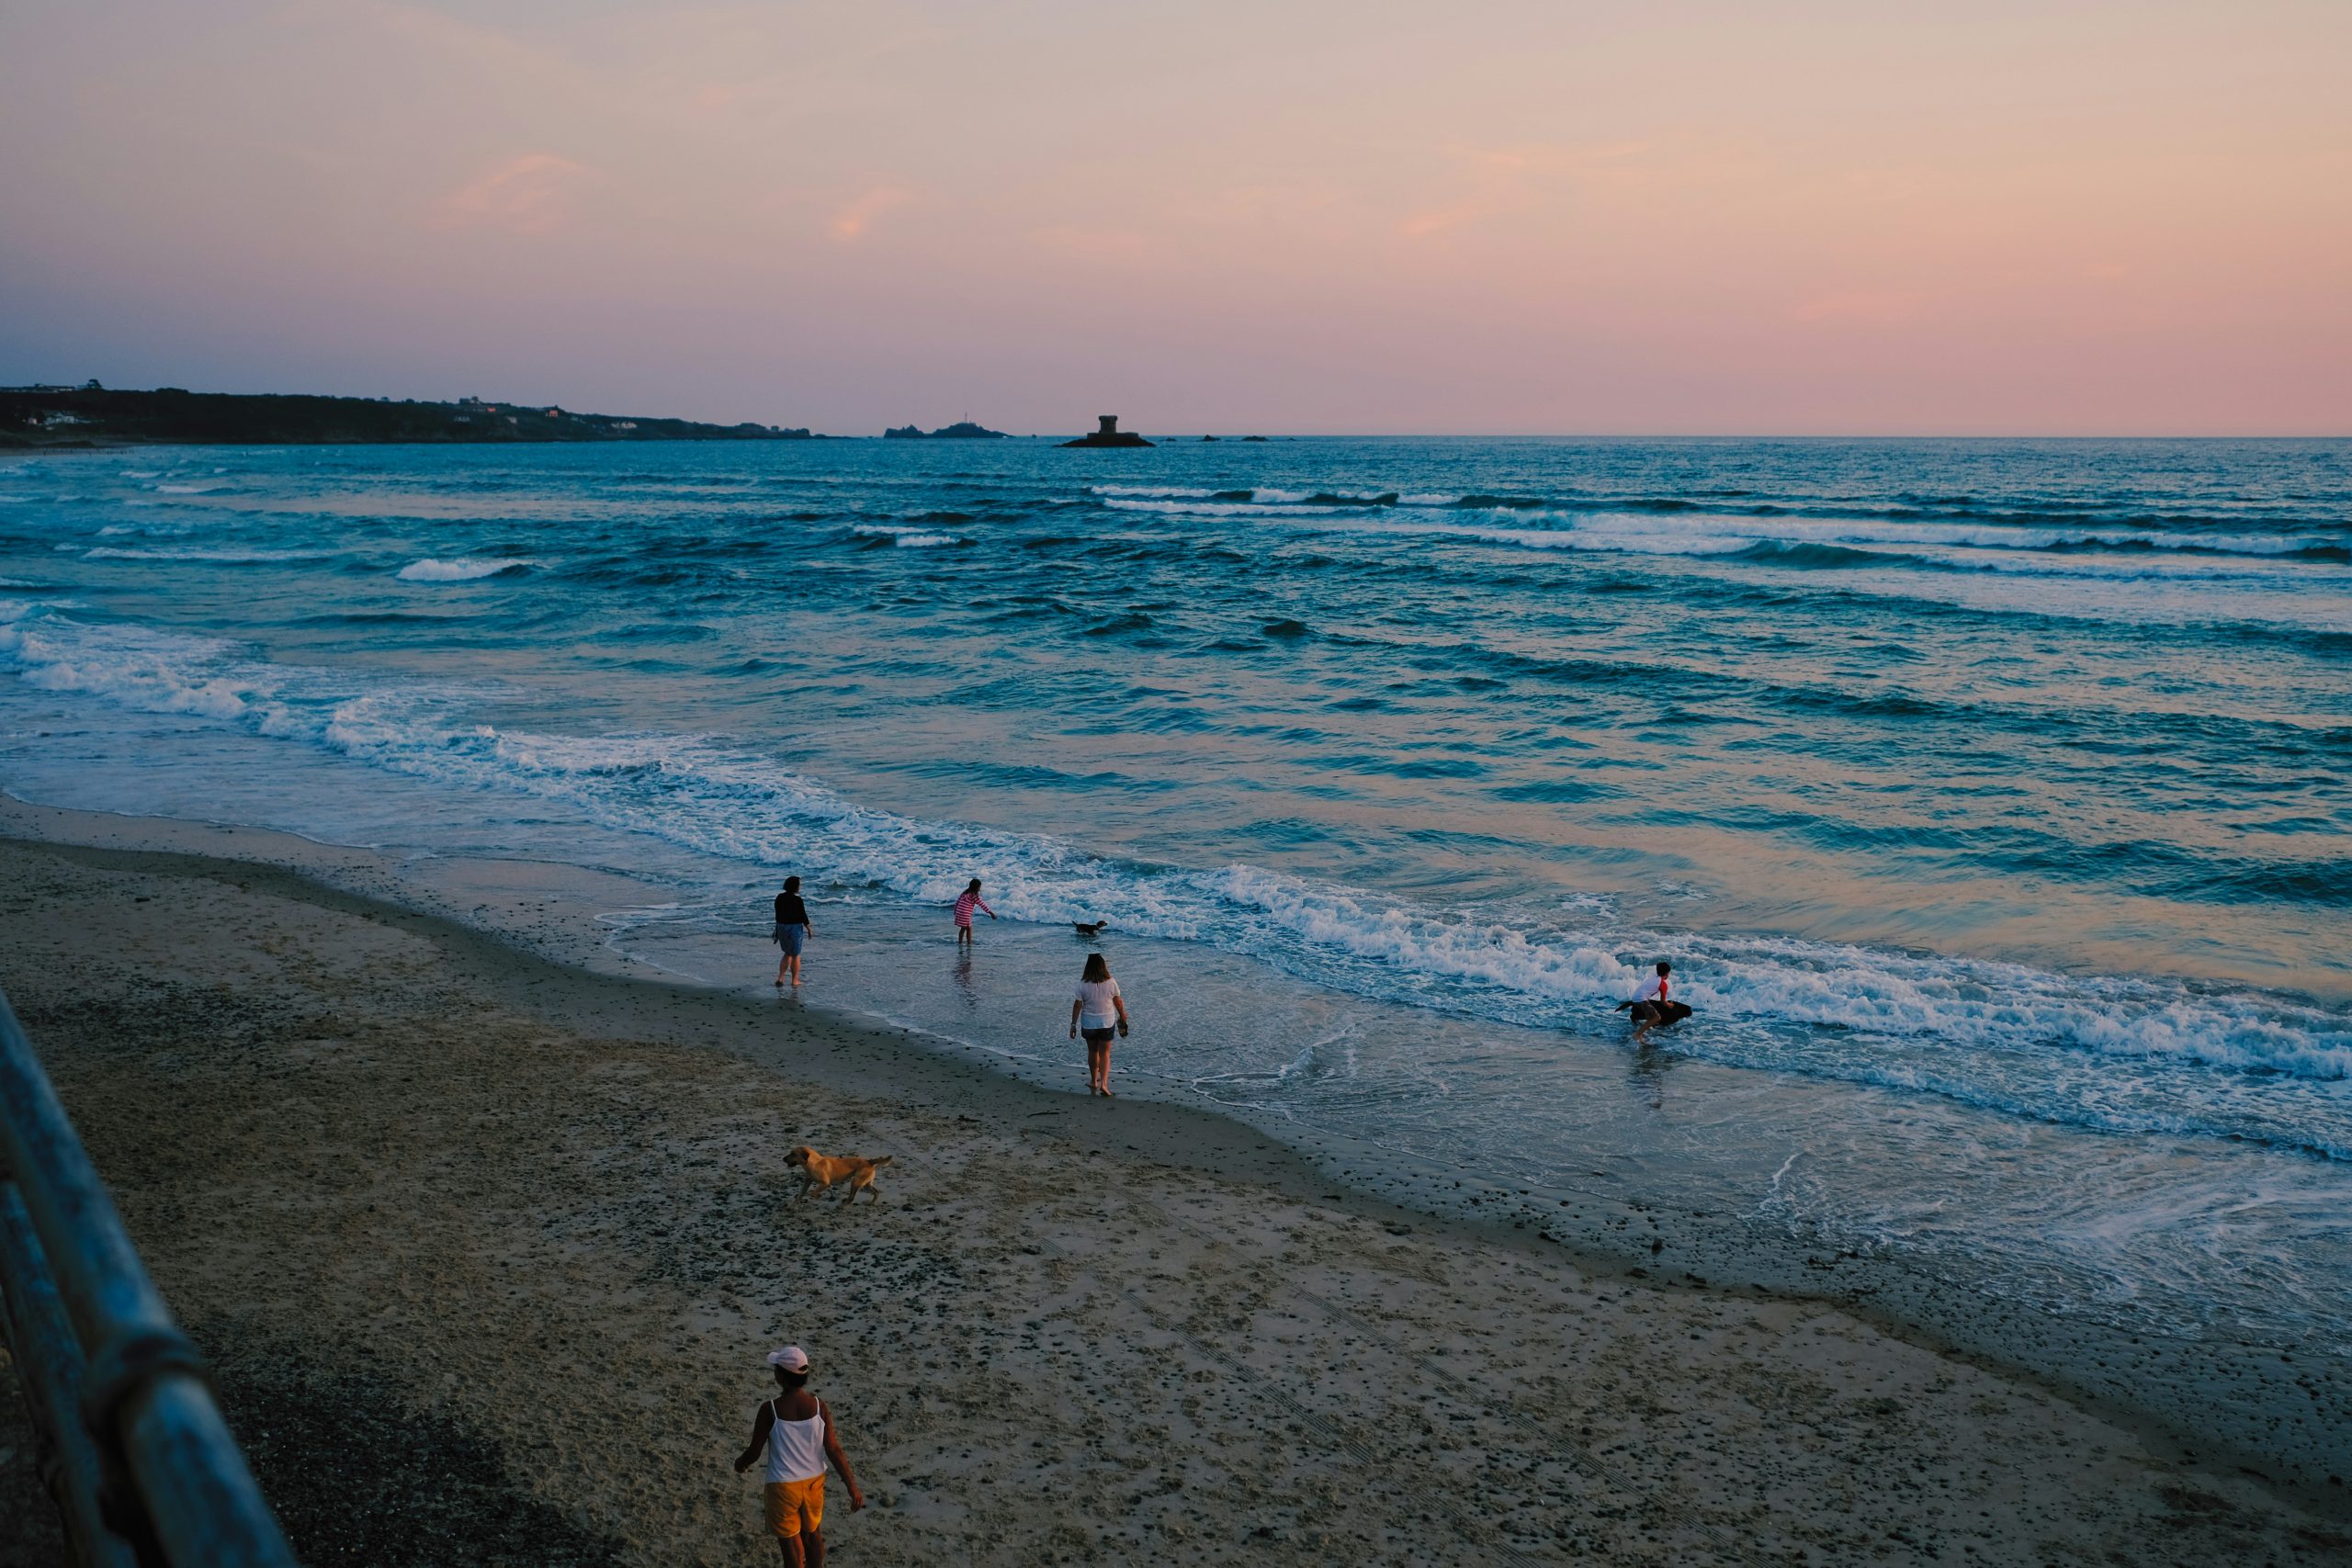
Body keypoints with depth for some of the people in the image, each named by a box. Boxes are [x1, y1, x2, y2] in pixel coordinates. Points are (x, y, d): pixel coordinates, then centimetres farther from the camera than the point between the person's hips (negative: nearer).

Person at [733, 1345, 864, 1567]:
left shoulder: (770, 1410, -21)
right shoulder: (819, 1406, -12)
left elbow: (754, 1452, -11)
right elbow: (833, 1450, -10)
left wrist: (740, 1463, 13)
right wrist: (852, 1487, -4)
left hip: (783, 1485, -3)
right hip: (813, 1481, 3)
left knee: (790, 1541, 13)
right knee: (812, 1533, 25)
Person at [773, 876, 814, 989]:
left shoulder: (779, 897, 1)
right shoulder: (797, 900, -18)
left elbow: (778, 915, 8)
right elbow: (803, 916, -14)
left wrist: (778, 928, 18)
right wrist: (809, 929, -2)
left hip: (781, 928, 6)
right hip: (794, 929, -6)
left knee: (788, 954, 20)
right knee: (796, 955, 9)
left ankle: (780, 978, 11)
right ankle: (795, 981, 16)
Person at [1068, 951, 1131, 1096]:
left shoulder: (1083, 985, -15)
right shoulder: (1111, 983, -12)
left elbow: (1077, 1005, -10)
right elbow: (1118, 1002, -1)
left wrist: (1073, 1024, -1)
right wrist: (1122, 1016, 17)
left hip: (1088, 1024, 0)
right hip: (1107, 1023, 0)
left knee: (1092, 1051, 20)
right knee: (1105, 1053, 7)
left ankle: (1094, 1081, 32)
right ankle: (1103, 1084, -7)